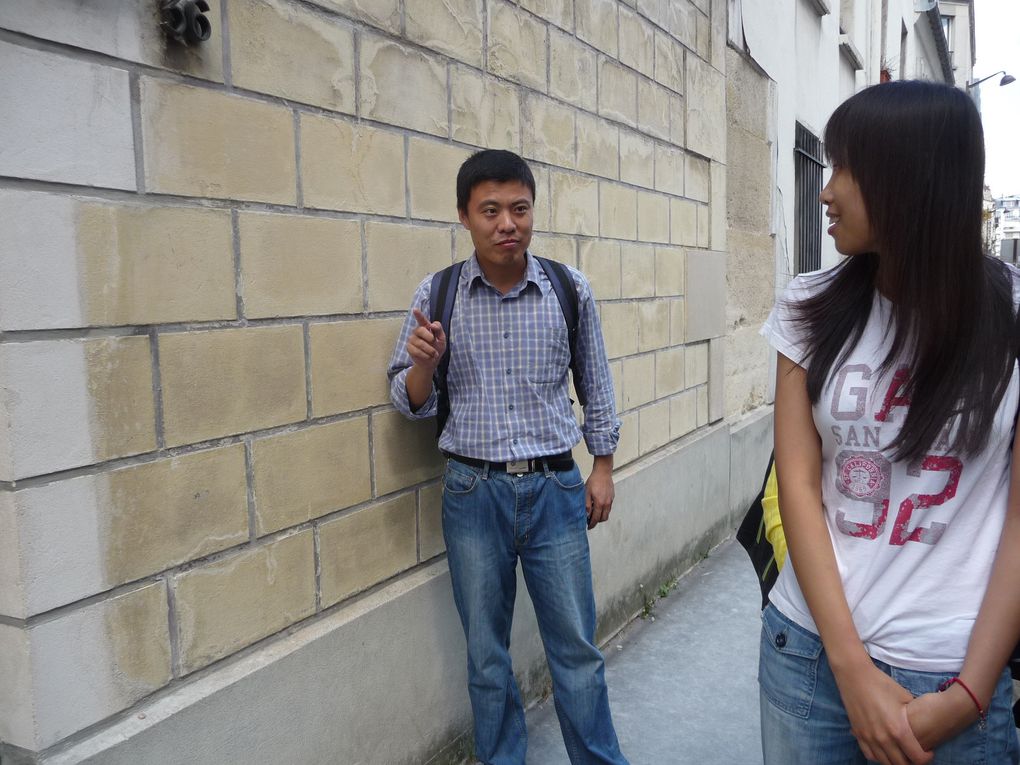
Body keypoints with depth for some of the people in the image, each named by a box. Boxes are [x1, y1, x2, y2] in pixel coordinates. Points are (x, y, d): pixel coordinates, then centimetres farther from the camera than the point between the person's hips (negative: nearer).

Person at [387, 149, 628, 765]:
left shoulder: (571, 290, -3)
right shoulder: (436, 295, -5)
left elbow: (596, 385, 9)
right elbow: (413, 404, 1)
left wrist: (603, 467, 9)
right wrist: (423, 363, -19)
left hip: (556, 488, 0)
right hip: (474, 490, 1)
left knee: (577, 648, 9)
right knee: (486, 655, 15)